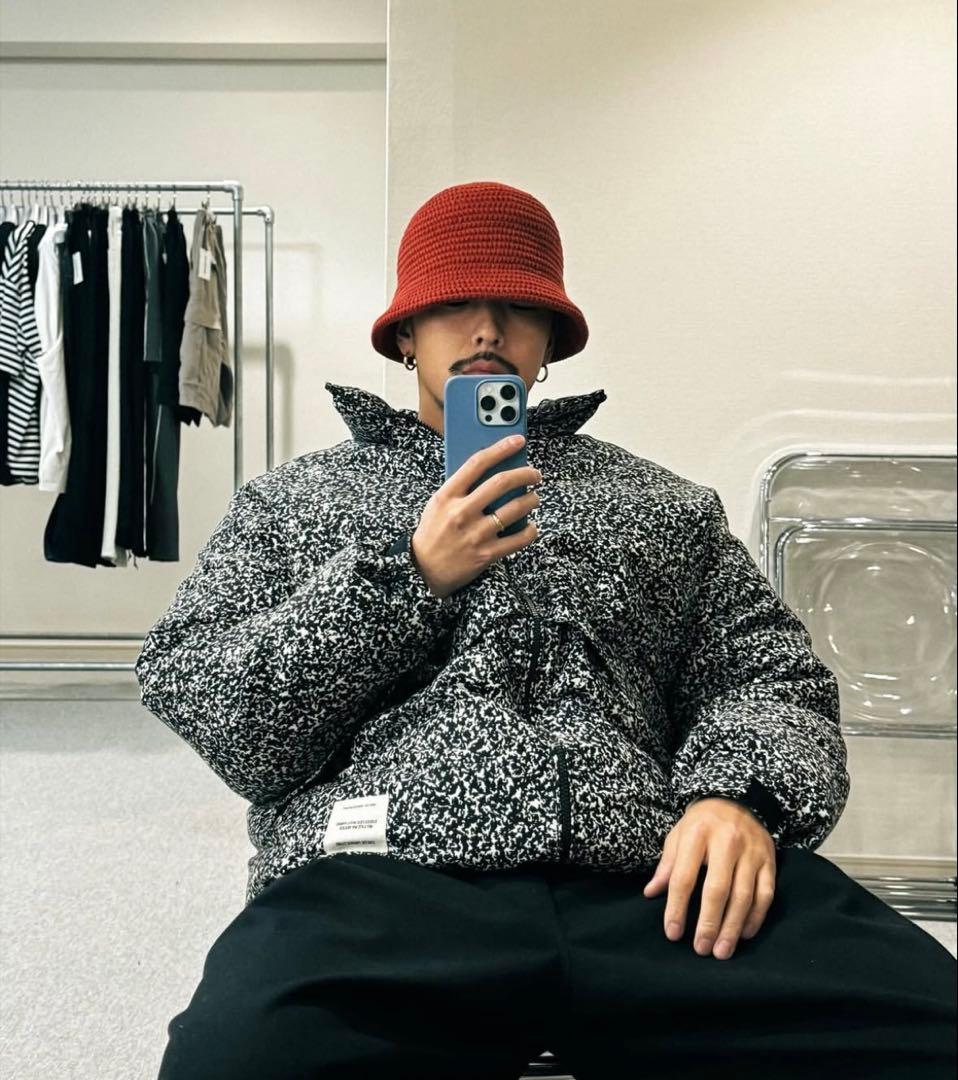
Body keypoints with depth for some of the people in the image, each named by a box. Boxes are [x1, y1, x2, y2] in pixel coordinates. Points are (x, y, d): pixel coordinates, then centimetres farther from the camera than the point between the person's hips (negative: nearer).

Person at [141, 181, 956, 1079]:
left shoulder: (663, 504, 21)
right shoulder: (288, 500, 17)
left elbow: (770, 675, 14)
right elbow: (199, 708, 6)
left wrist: (740, 796, -9)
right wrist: (406, 575, -4)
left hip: (652, 887, 2)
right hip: (385, 884, -1)